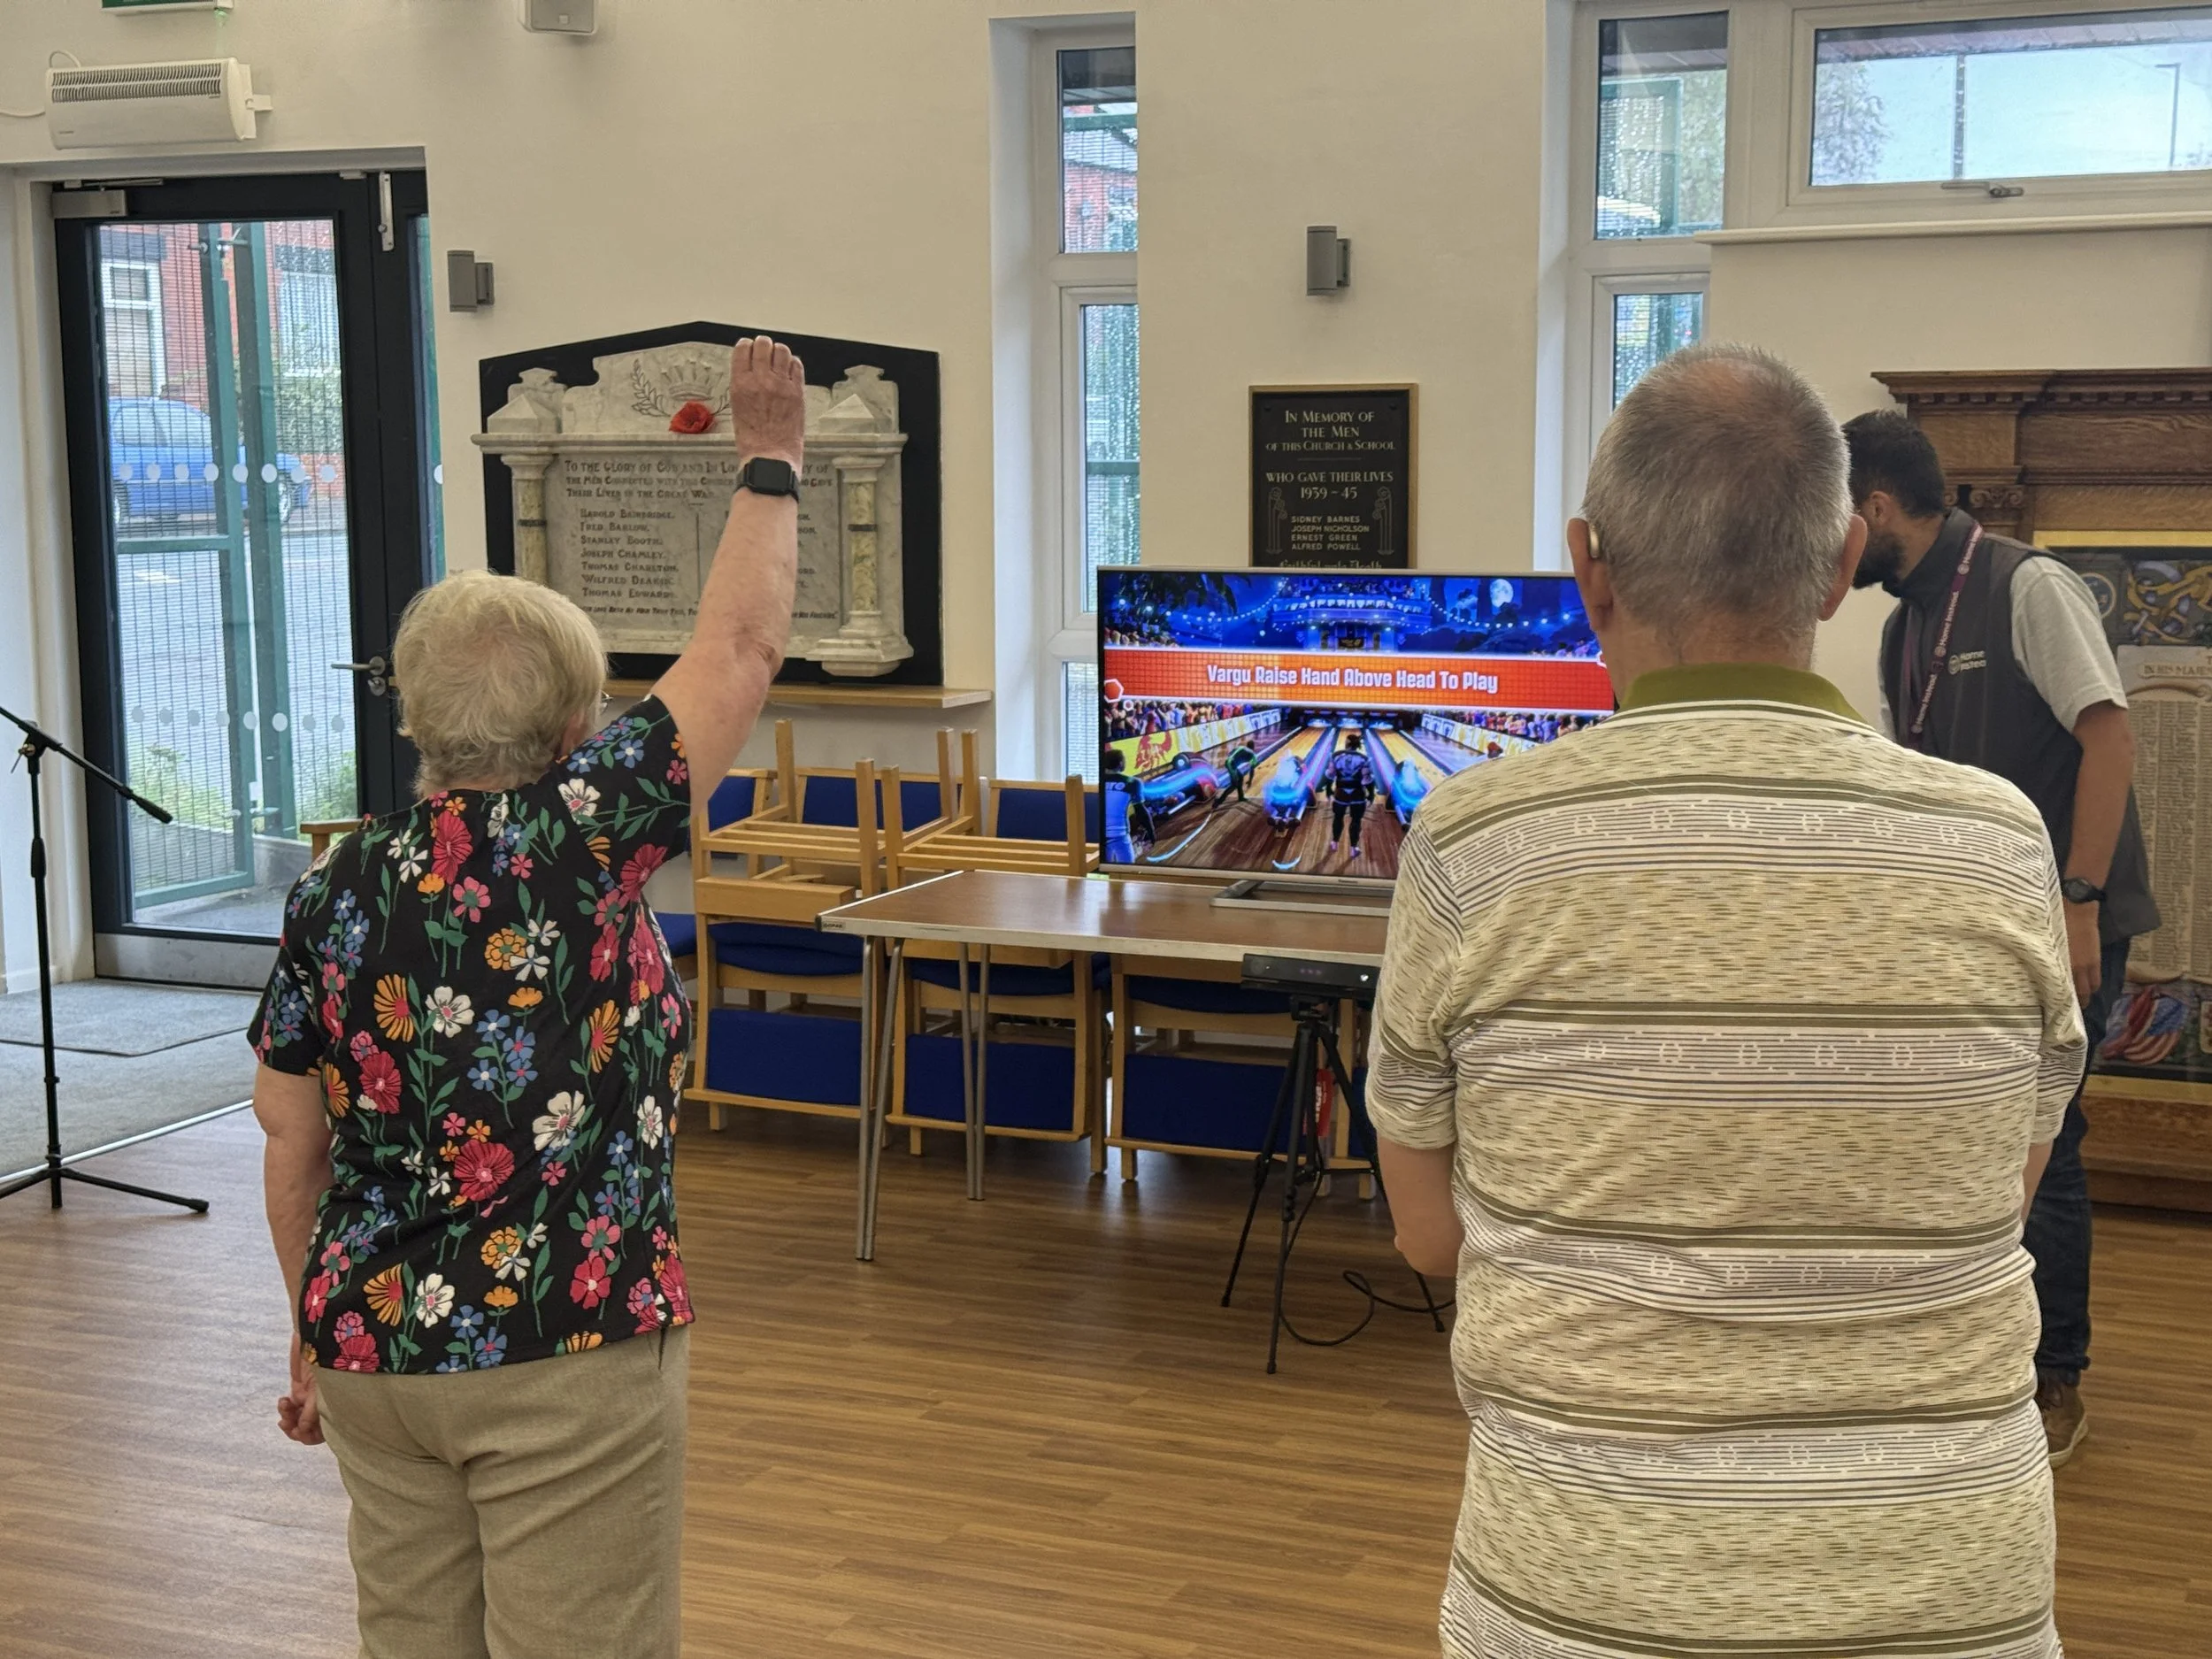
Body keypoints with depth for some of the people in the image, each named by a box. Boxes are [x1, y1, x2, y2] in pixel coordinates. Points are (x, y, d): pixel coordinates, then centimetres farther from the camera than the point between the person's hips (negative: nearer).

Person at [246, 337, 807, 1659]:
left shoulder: (333, 890, 1)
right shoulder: (574, 839, -13)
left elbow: (293, 1142, 7)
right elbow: (740, 651, -5)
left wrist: (317, 1335, 19)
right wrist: (771, 464, 8)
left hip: (374, 1343, 6)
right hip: (566, 1350, -5)